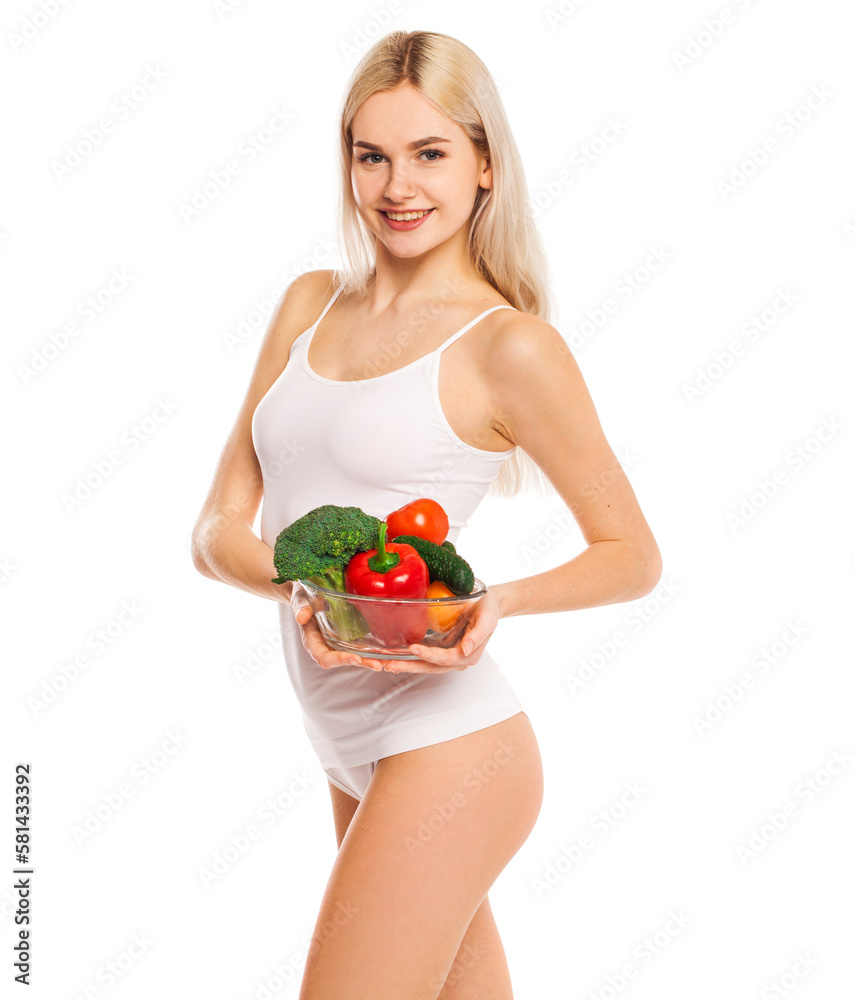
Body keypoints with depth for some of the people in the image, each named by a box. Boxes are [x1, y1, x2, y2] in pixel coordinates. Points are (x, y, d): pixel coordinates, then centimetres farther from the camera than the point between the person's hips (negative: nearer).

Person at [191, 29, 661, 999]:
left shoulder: (509, 346, -10)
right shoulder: (310, 304, 7)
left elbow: (633, 555, -3)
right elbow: (219, 529, 5)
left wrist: (497, 602, -21)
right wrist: (301, 588, -16)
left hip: (448, 753, -6)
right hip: (355, 760, 6)